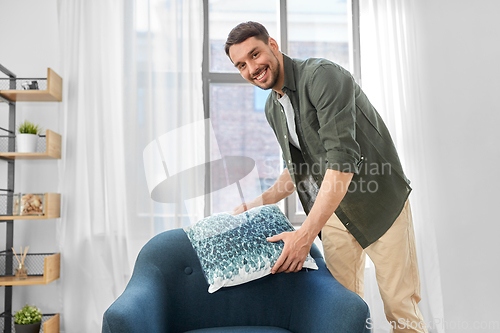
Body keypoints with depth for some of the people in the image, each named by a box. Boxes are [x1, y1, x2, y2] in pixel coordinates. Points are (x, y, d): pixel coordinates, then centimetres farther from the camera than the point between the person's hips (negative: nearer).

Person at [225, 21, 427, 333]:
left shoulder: (322, 76, -19)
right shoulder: (273, 108, 8)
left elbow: (342, 159, -29)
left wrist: (306, 233, -32)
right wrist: (256, 204, 9)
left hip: (380, 201, -6)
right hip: (332, 208, 7)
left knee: (400, 306, -1)